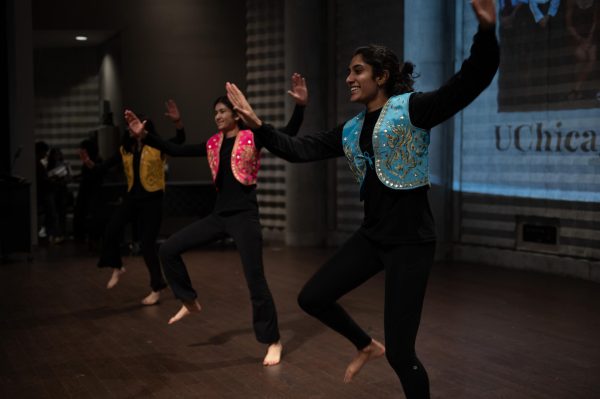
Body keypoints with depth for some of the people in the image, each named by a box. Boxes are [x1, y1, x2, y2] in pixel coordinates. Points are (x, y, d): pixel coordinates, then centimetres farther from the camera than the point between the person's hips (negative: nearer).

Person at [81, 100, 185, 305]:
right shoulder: (125, 150, 7)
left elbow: (180, 140, -21)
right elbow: (105, 167, 5)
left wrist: (177, 122, -39)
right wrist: (90, 164, -16)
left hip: (152, 199, -5)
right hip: (132, 198, 5)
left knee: (147, 243, -3)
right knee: (111, 230, -9)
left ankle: (156, 289, 9)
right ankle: (117, 268, 18)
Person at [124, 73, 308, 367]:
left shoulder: (251, 137, -5)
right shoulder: (213, 144, 11)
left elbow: (287, 135, -18)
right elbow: (176, 151, 14)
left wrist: (300, 106, -34)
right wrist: (144, 136, 8)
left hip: (245, 217, -6)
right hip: (218, 216, 6)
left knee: (255, 281, -6)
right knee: (168, 249, 5)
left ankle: (273, 342, 8)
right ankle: (190, 302, 21)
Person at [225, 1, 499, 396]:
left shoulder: (412, 109, -10)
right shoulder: (351, 130, 10)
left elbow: (469, 83, -25)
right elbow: (299, 149, 15)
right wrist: (257, 124, 5)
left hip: (411, 241, -7)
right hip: (372, 236, 7)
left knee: (401, 353, -5)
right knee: (312, 298, 14)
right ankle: (367, 345, 38)